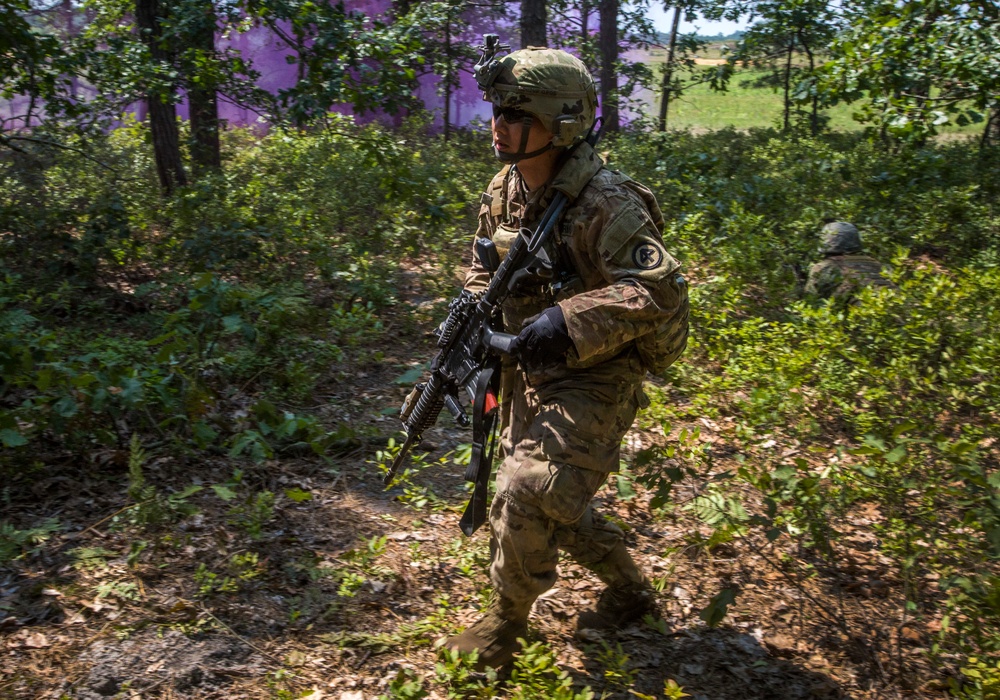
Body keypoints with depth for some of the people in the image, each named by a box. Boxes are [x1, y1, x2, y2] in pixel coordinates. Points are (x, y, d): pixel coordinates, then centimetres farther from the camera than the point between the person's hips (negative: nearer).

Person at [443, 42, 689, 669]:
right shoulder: (505, 190, 2)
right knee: (555, 500, 17)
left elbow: (662, 291, -28)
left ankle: (506, 623, 11)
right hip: (530, 371, 9)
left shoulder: (605, 204, -23)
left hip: (594, 377, -8)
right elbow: (487, 269, 18)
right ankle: (630, 593, 39)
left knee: (526, 494, -16)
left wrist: (571, 320, -34)